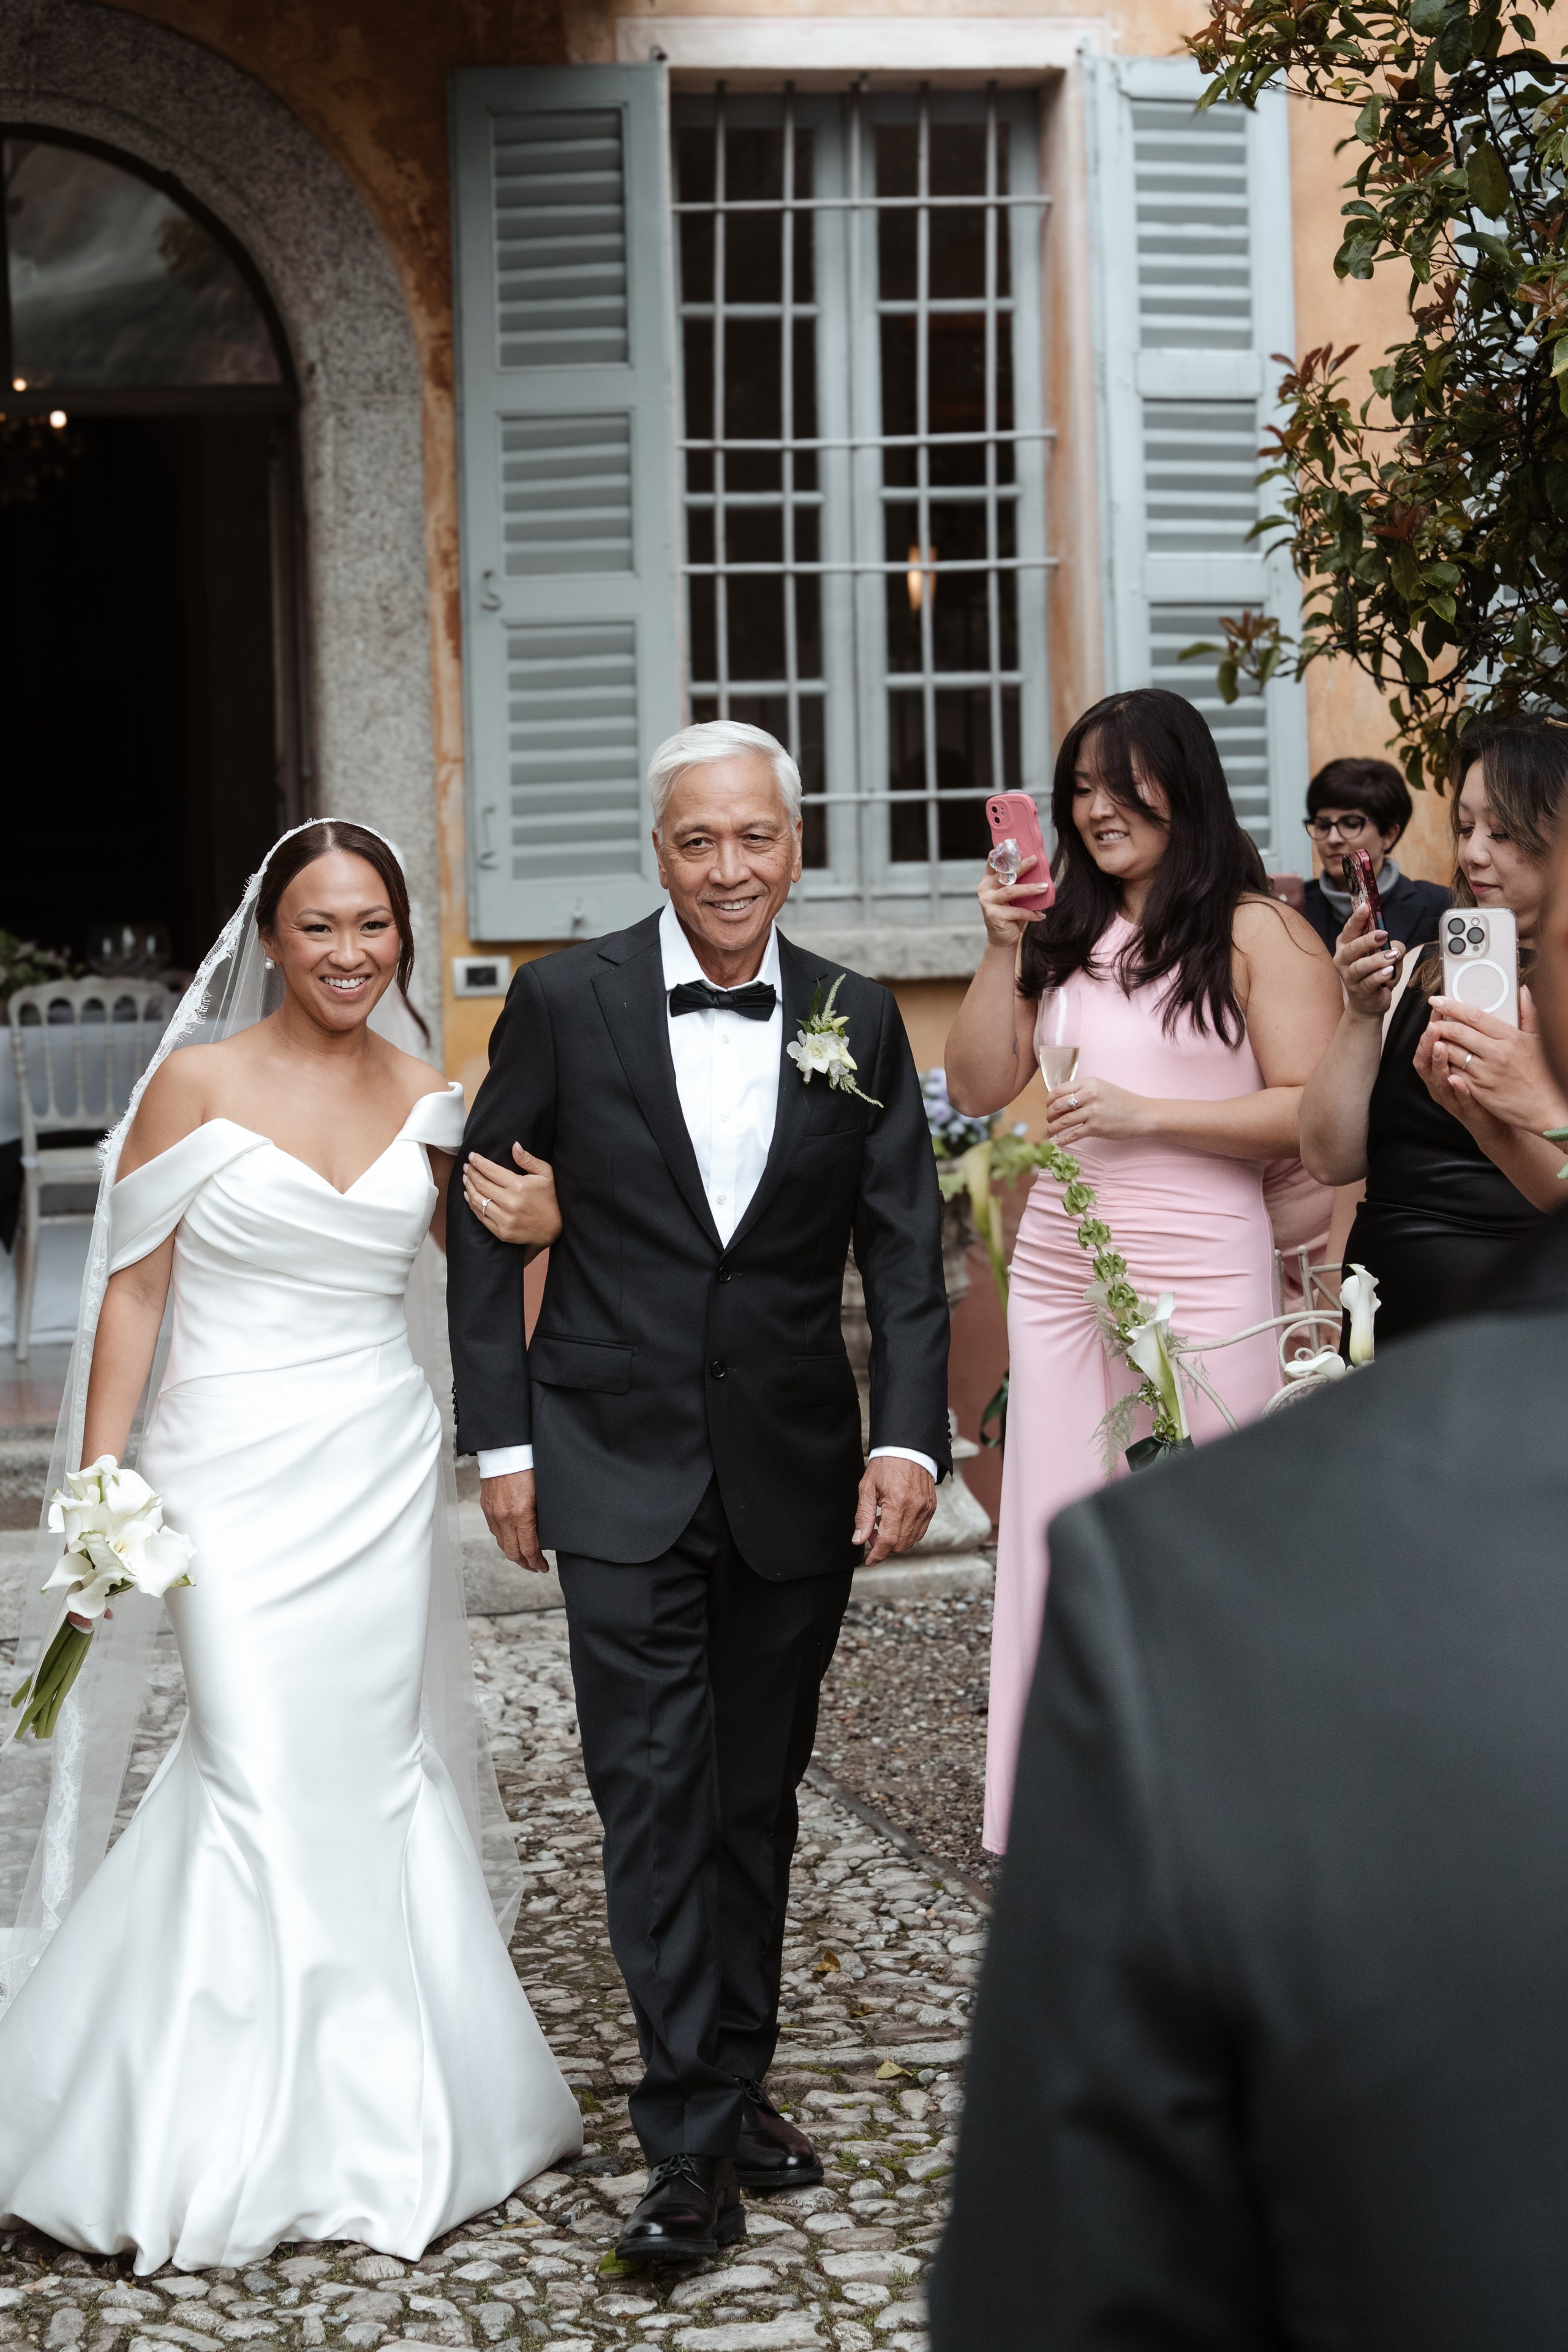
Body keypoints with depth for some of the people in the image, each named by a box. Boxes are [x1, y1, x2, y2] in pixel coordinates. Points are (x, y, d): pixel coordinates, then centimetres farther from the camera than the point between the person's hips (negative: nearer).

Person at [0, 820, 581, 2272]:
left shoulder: (428, 1104, 6)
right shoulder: (199, 1085, -4)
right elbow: (133, 1291, -3)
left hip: (379, 1474, 4)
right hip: (236, 1474, -4)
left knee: (374, 1772, 7)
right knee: (266, 1782, -7)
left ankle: (369, 2108, 22)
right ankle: (220, 2144, 9)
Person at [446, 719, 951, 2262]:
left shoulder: (860, 1022, 2)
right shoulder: (564, 1004, -3)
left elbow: (905, 1253, 2)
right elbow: (485, 1225, 2)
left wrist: (910, 1437, -10)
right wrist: (501, 1439, -3)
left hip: (798, 1473, 3)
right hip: (620, 1467, -2)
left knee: (758, 1795, 13)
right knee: (655, 1791, -5)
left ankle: (741, 2082, 26)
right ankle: (692, 2142, -1)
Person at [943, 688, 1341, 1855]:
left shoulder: (1258, 934, -5)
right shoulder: (1067, 934, 14)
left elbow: (1314, 1113, -13)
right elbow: (979, 1088, 10)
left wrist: (1146, 1112, -17)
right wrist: (1004, 952, -1)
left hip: (1197, 1279, -6)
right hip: (1058, 1274, 6)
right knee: (1063, 1541, 9)